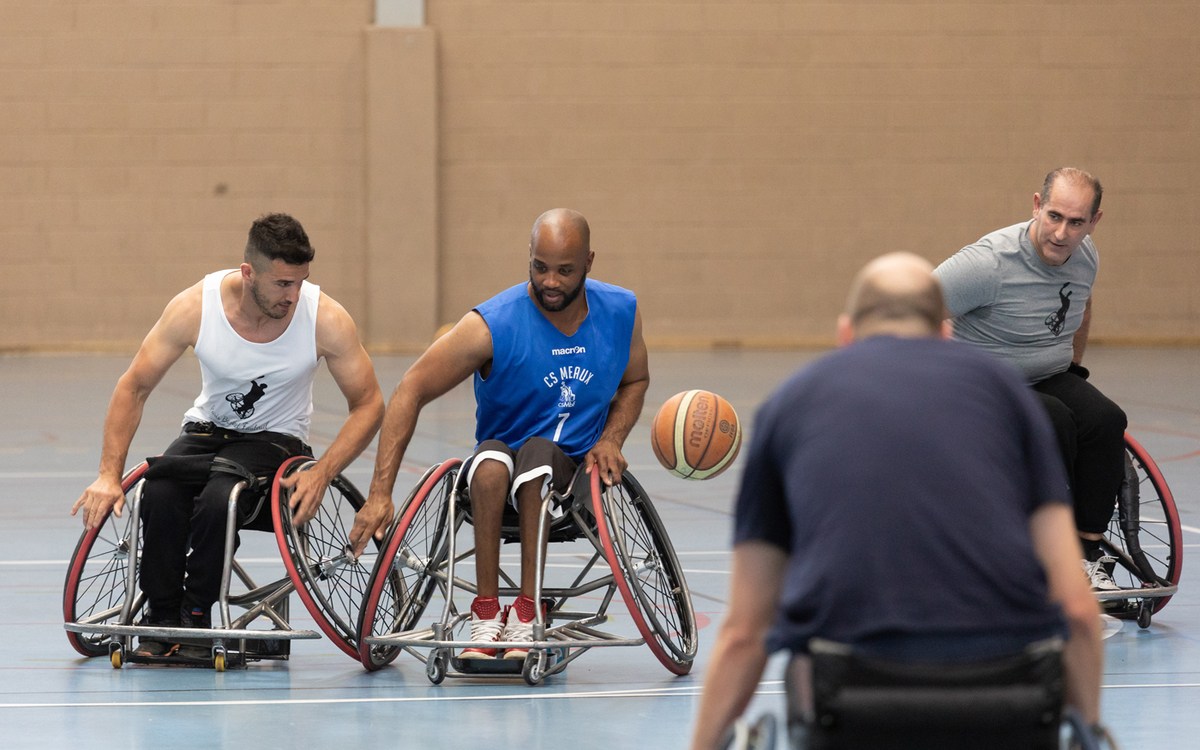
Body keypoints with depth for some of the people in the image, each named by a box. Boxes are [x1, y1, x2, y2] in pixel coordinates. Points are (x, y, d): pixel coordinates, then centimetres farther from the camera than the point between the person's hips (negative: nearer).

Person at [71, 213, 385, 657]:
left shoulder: (325, 318, -19)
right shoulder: (195, 308, -18)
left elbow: (368, 405, -10)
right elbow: (133, 388, -8)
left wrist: (321, 474, -24)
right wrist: (109, 475, -15)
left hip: (275, 439, -2)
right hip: (207, 431, 2)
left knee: (219, 499, -34)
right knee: (160, 493, -30)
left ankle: (195, 615, -13)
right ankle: (162, 618, -12)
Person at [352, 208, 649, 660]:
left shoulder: (621, 312, -2)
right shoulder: (493, 326, -15)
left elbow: (634, 381, 19)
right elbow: (411, 392, -16)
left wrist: (611, 440, -3)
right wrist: (380, 494, -23)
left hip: (575, 470, 1)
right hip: (500, 476, -1)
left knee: (538, 451, -34)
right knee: (492, 460, -37)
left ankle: (526, 615, -32)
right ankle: (486, 615, -31)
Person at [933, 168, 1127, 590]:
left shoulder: (1086, 257, -1)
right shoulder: (992, 262, -25)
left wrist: (1073, 367, 22)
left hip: (1049, 380, 6)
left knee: (1105, 421, -23)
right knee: (1053, 422, -34)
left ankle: (1089, 553, -17)